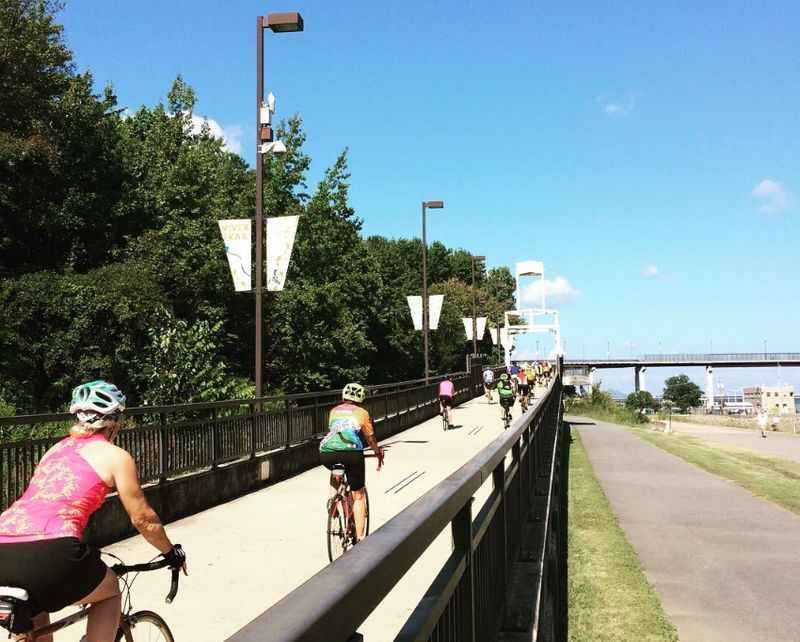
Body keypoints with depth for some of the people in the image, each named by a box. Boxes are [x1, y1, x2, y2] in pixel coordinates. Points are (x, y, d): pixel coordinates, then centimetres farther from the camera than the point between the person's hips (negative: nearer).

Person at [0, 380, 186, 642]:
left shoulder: (57, 448, 28)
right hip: (46, 553, -6)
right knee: (110, 589, 24)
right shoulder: (116, 456, 10)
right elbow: (143, 519, 16)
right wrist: (172, 553, 33)